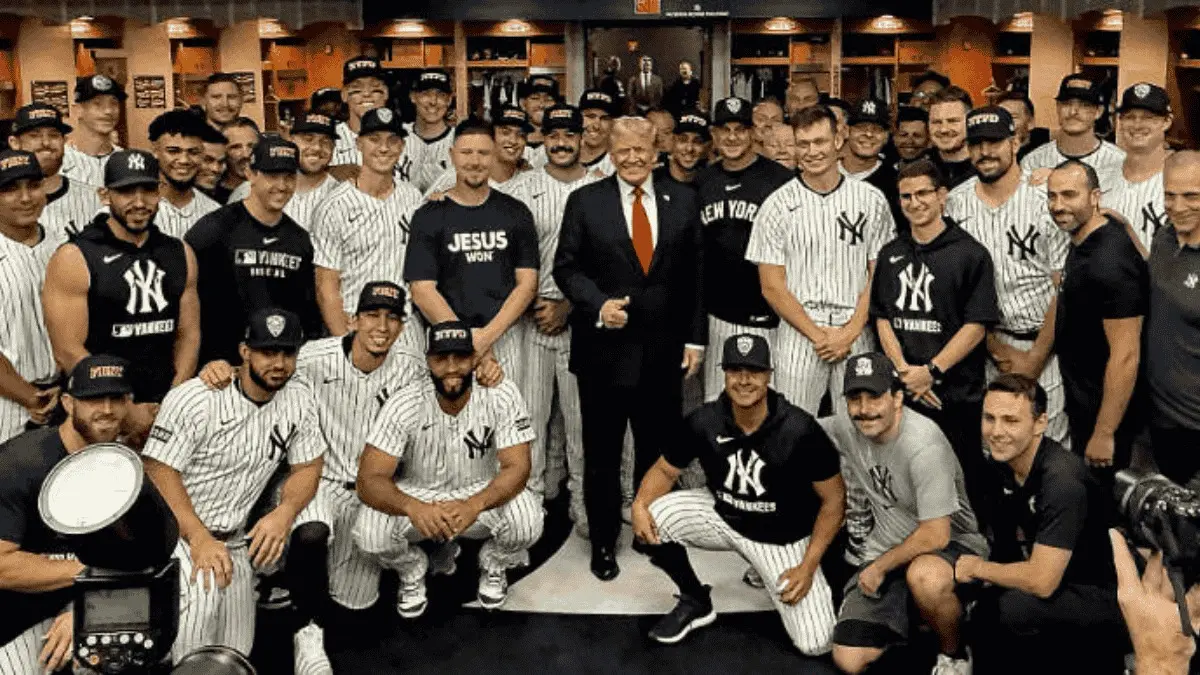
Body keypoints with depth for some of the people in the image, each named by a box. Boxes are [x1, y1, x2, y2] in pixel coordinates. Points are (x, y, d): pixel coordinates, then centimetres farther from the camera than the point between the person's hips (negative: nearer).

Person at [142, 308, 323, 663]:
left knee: (234, 654, 6)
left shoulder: (299, 398, -1)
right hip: (177, 532, -5)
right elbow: (159, 471, -19)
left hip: (235, 539, 5)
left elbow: (307, 467, 4)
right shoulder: (193, 399, -17)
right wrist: (199, 539, -28)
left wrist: (284, 513, -16)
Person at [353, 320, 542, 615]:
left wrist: (474, 505, -45)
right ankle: (412, 572, 9)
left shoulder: (501, 395, -20)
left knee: (527, 520, -31)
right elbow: (369, 479, -26)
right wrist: (413, 508, -48)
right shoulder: (403, 405, -21)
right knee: (369, 531, -29)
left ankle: (494, 566, 8)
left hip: (481, 495, 0)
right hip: (418, 496, 0)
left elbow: (517, 467, -24)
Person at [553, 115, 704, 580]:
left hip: (663, 351, 2)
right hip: (603, 348, -1)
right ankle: (603, 541, 25)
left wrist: (695, 337, 3)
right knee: (601, 453, 9)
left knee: (658, 450, 12)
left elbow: (694, 274, 6)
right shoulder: (585, 201, 0)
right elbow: (566, 266, -1)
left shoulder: (683, 201, 5)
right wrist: (598, 304, -17)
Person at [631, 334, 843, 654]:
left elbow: (834, 500, -15)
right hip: (722, 517, 3)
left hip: (782, 537, -3)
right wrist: (640, 505, -25)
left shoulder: (800, 430, -25)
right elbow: (665, 470, -2)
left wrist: (807, 567, -19)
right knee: (653, 516, -22)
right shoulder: (704, 421, -17)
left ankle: (779, 582, 20)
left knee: (814, 644, -13)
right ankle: (696, 602, 3)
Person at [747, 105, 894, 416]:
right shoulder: (777, 206, 2)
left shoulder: (871, 200, 6)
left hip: (856, 339, 1)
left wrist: (850, 332, -6)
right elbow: (772, 286, 0)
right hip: (798, 337, -1)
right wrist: (818, 335, -8)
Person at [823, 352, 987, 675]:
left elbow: (936, 536, -24)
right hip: (886, 548, 5)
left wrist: (879, 567, -14)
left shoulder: (924, 445, -26)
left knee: (924, 576, -43)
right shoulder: (847, 427, -9)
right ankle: (901, 614, 23)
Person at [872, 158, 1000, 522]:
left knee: (967, 483, 2)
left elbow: (977, 325, -8)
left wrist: (931, 371, -14)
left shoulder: (971, 253, -3)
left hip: (957, 394, -4)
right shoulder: (891, 254, 12)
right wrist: (904, 369, -5)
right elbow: (882, 317, 10)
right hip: (903, 394, 4)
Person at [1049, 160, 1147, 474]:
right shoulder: (1082, 243, 4)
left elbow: (1126, 355, -27)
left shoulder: (1110, 262, -26)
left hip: (1104, 411, -9)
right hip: (1081, 401, 9)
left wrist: (1104, 433, -24)